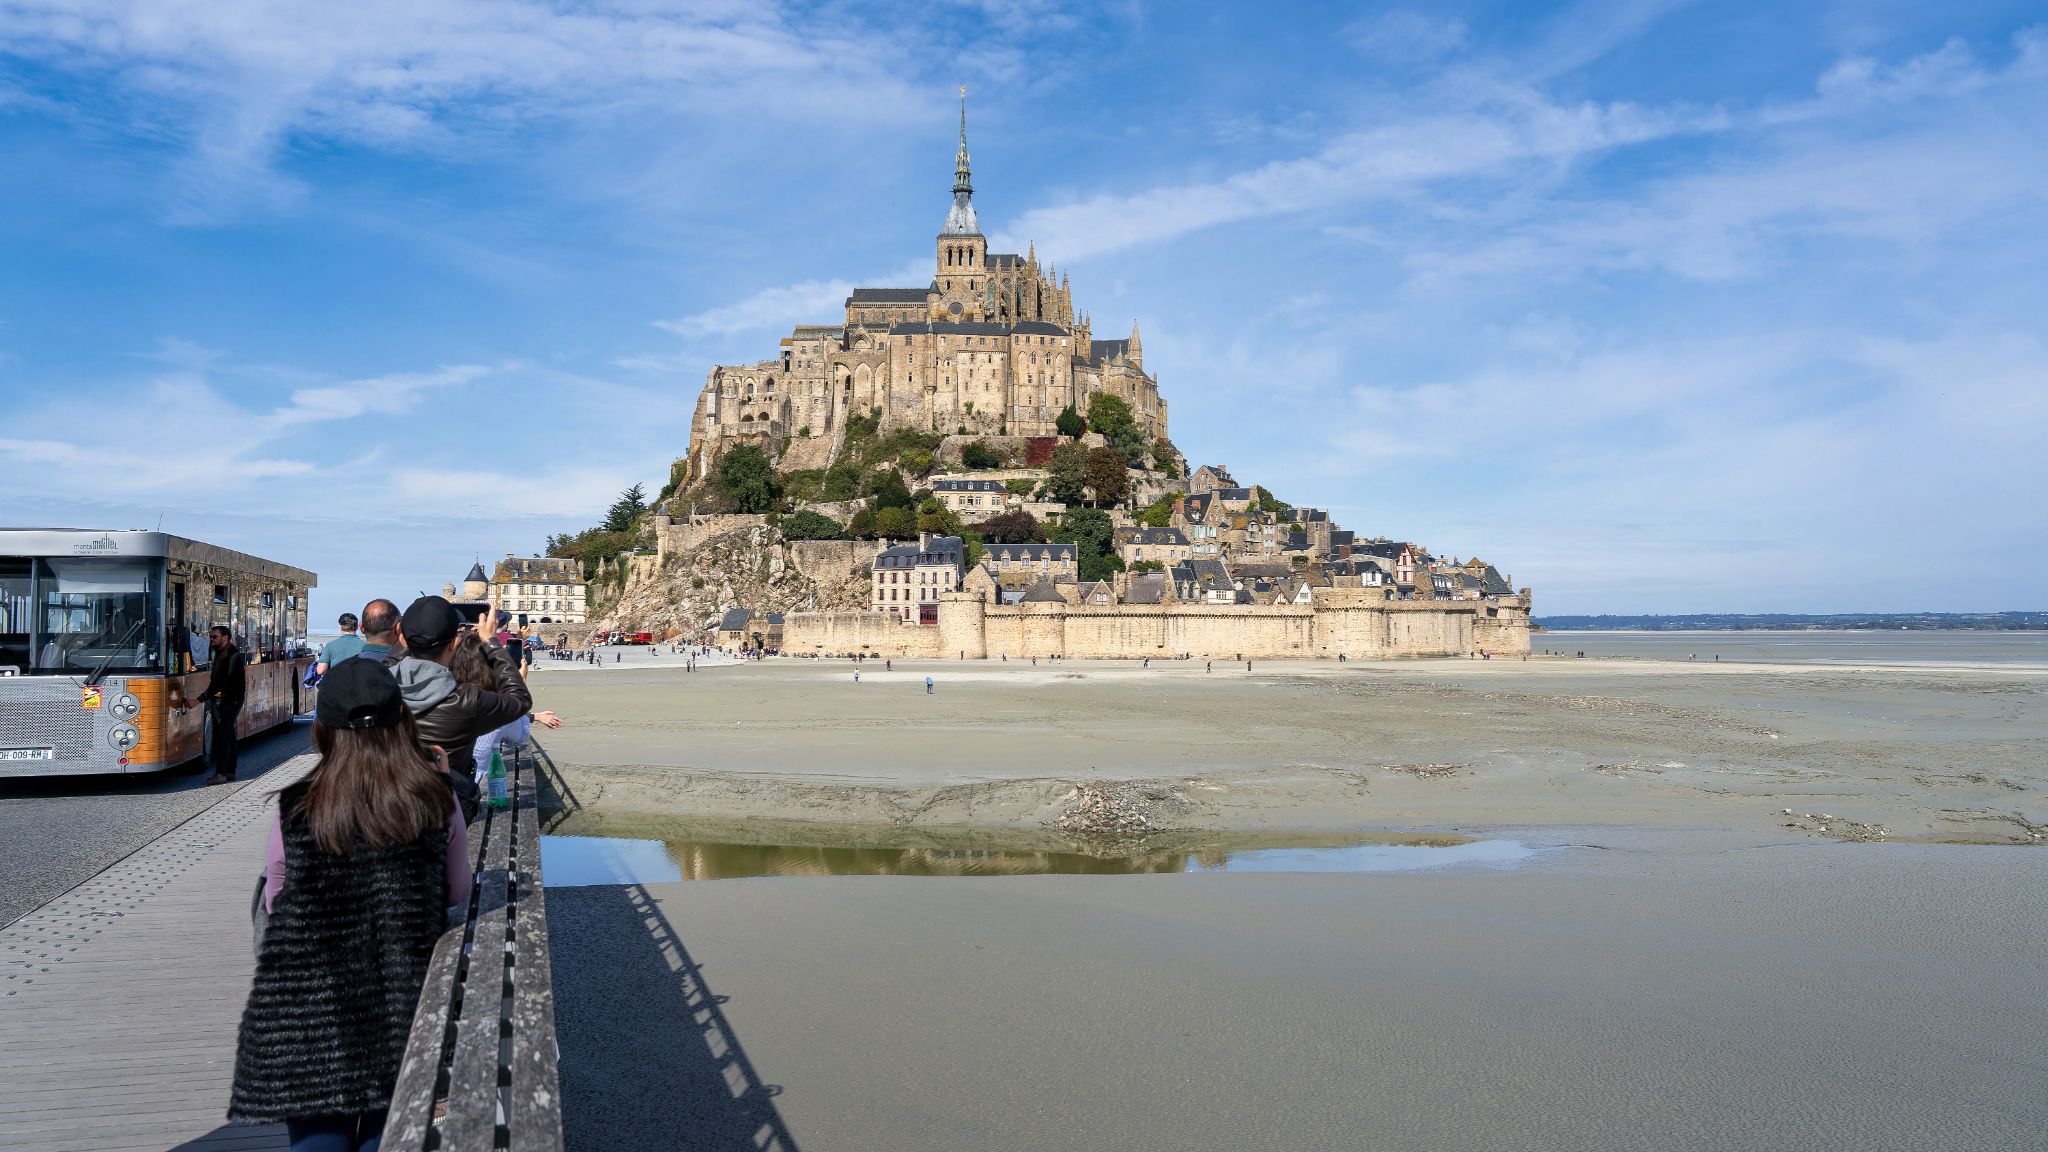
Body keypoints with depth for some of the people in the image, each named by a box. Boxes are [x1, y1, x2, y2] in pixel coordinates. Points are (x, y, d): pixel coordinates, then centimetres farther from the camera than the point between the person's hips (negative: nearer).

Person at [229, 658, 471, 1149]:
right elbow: (457, 894, 7)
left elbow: (274, 903, 6)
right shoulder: (436, 801, -7)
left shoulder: (293, 810, -7)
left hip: (308, 1015, 0)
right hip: (404, 1011, 1)